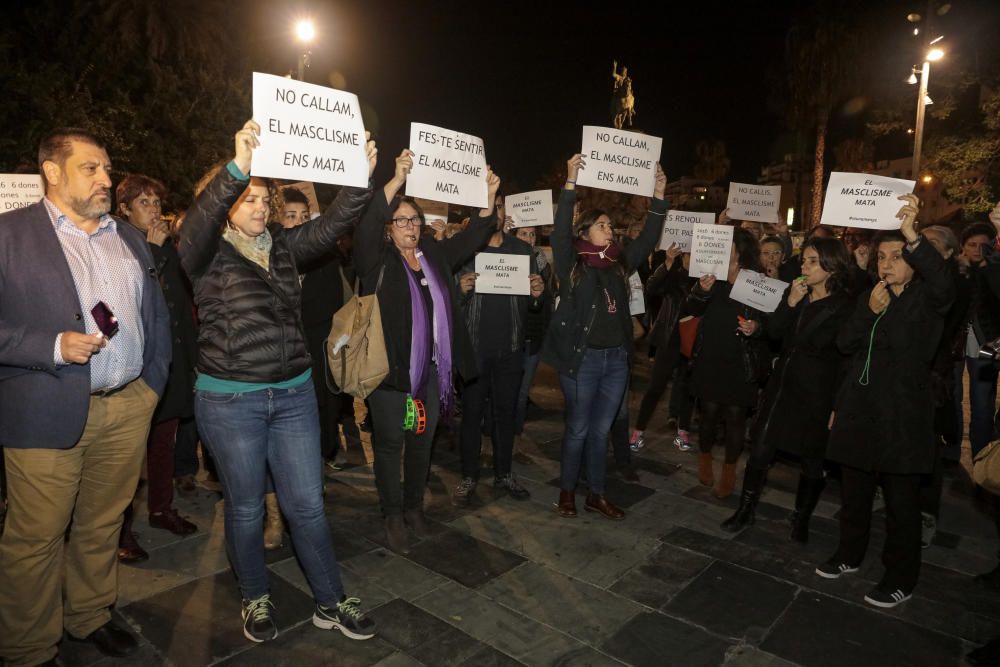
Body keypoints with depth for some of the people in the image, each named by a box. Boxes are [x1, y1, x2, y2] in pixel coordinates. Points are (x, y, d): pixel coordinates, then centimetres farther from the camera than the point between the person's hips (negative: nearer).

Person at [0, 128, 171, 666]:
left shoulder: (130, 238, 14)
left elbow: (157, 315, 16)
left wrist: (154, 379, 9)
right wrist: (53, 347, -17)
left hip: (129, 409, 5)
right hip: (47, 414, -4)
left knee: (102, 526, 17)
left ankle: (90, 617, 37)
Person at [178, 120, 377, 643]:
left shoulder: (283, 247, 7)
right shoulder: (207, 254, -5)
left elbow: (331, 225, -4)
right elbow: (199, 220, -27)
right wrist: (238, 166, -42)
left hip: (294, 393, 3)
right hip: (230, 400, -3)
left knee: (307, 505, 9)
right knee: (246, 509, 13)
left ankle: (331, 602, 24)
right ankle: (255, 599, 36)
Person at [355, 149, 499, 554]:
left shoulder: (434, 255, 9)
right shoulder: (377, 259, -5)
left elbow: (472, 238, 15)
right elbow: (365, 228, -24)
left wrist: (488, 198, 2)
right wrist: (396, 181, -32)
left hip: (430, 369, 5)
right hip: (389, 369, -5)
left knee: (422, 442, 15)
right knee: (390, 443, 6)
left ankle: (414, 508, 33)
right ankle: (393, 517, 22)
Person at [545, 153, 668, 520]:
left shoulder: (619, 263, 10)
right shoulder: (572, 263, -4)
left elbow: (648, 240, 9)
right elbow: (560, 231, -17)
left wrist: (658, 196, 3)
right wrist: (571, 182, -22)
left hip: (617, 357, 5)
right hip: (583, 357, -4)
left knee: (601, 430, 14)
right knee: (578, 428, 7)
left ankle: (596, 494, 27)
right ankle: (567, 491, 25)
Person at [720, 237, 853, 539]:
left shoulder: (845, 306, -10)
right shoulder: (795, 291, 4)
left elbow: (846, 359, -10)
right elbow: (773, 333, -1)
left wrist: (838, 405, -12)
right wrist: (790, 303, -16)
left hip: (817, 393, -4)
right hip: (782, 384, 4)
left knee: (812, 459, 10)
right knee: (760, 450, 6)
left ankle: (801, 519, 30)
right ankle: (746, 509, 23)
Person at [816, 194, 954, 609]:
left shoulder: (926, 299, -6)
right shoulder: (871, 297, 12)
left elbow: (943, 285, -31)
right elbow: (845, 344, 4)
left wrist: (913, 236, -41)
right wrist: (869, 311, -11)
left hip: (902, 416, -6)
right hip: (859, 411, 6)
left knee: (901, 501, 6)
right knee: (853, 493, 18)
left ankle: (901, 579, 21)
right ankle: (849, 555, 35)